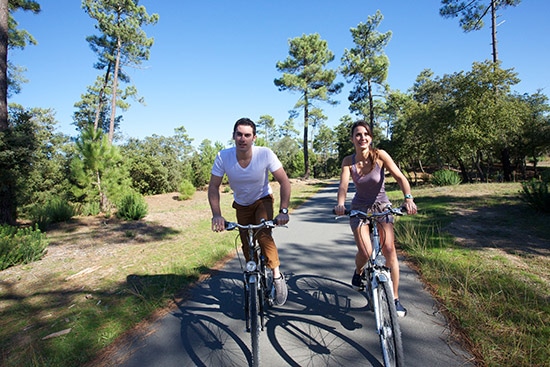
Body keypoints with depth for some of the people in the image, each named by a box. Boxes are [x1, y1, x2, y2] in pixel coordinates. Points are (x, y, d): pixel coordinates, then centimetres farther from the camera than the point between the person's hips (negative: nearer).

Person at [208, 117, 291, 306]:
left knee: (264, 236, -26)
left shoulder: (265, 154, -28)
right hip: (241, 205, 2)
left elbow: (284, 181, -25)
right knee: (247, 245, 7)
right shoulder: (223, 156, -23)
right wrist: (216, 215, -29)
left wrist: (283, 210, -35)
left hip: (263, 200, -2)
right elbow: (213, 187, -17)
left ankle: (277, 277, -7)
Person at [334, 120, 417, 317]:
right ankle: (358, 272, 27)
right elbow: (343, 185, -23)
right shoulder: (348, 161, -12)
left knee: (389, 250, -9)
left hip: (382, 206, 0)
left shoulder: (380, 155, -14)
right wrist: (340, 204, -43)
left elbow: (399, 176, -23)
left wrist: (408, 198, -40)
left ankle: (395, 298, 9)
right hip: (359, 208, 0)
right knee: (365, 252, -11)